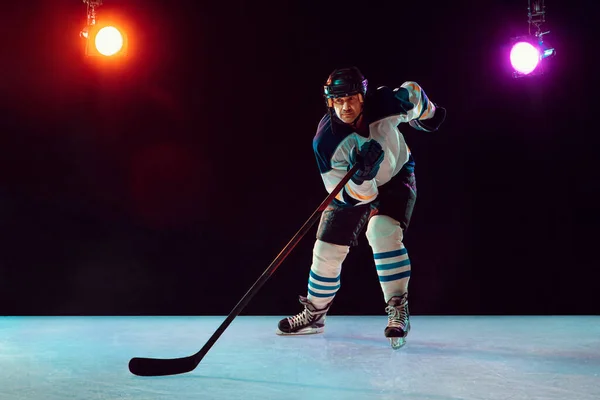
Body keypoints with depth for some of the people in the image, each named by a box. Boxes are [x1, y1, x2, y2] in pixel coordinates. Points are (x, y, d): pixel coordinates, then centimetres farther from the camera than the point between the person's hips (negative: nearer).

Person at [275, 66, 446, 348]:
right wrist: (361, 176, -48)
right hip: (351, 190, 1)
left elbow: (412, 93, -2)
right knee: (327, 251, 0)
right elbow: (347, 195, -28)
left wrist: (427, 115, 16)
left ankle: (398, 311, -18)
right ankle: (314, 314, 25)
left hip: (396, 179, -1)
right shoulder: (325, 140, -29)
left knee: (382, 231, -29)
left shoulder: (385, 103, -28)